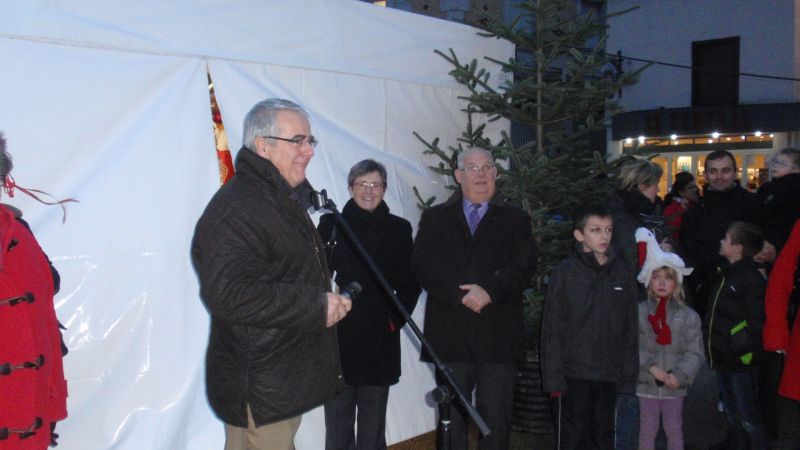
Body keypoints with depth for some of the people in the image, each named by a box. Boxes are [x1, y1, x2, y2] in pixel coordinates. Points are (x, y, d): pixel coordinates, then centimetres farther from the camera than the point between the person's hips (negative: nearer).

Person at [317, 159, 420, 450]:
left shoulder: (399, 229, 6)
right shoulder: (330, 224, 4)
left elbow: (410, 282, 9)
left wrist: (396, 318, -1)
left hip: (380, 337, 0)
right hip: (337, 336, 0)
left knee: (373, 421, 7)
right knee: (337, 423, 4)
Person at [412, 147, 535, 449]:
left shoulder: (516, 220, 12)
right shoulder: (435, 218, 13)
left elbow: (523, 268, -1)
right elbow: (424, 266, -2)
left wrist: (489, 290, -17)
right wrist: (462, 295, -13)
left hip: (498, 335, 0)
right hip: (450, 332, 1)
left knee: (496, 418, 0)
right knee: (452, 416, 7)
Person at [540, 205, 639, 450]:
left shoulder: (623, 273, 7)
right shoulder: (565, 273, -4)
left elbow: (630, 329, 10)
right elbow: (552, 329, -5)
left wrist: (629, 374, 6)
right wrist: (554, 376, -10)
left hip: (609, 377, 4)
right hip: (574, 376, -3)